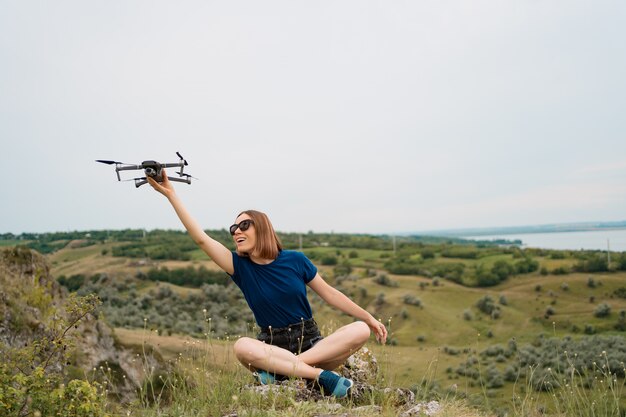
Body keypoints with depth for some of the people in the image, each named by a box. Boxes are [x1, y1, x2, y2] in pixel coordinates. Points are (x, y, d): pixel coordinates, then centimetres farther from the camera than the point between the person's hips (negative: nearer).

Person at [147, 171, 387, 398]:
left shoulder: (295, 260, -3)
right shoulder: (240, 266, -2)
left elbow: (330, 294, 5)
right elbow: (200, 238, -12)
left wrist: (369, 318, 4)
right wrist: (170, 194, -16)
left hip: (312, 343, 1)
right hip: (272, 347, -1)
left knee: (361, 330, -25)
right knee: (242, 347, -34)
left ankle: (280, 369, -30)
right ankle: (319, 375, -34)